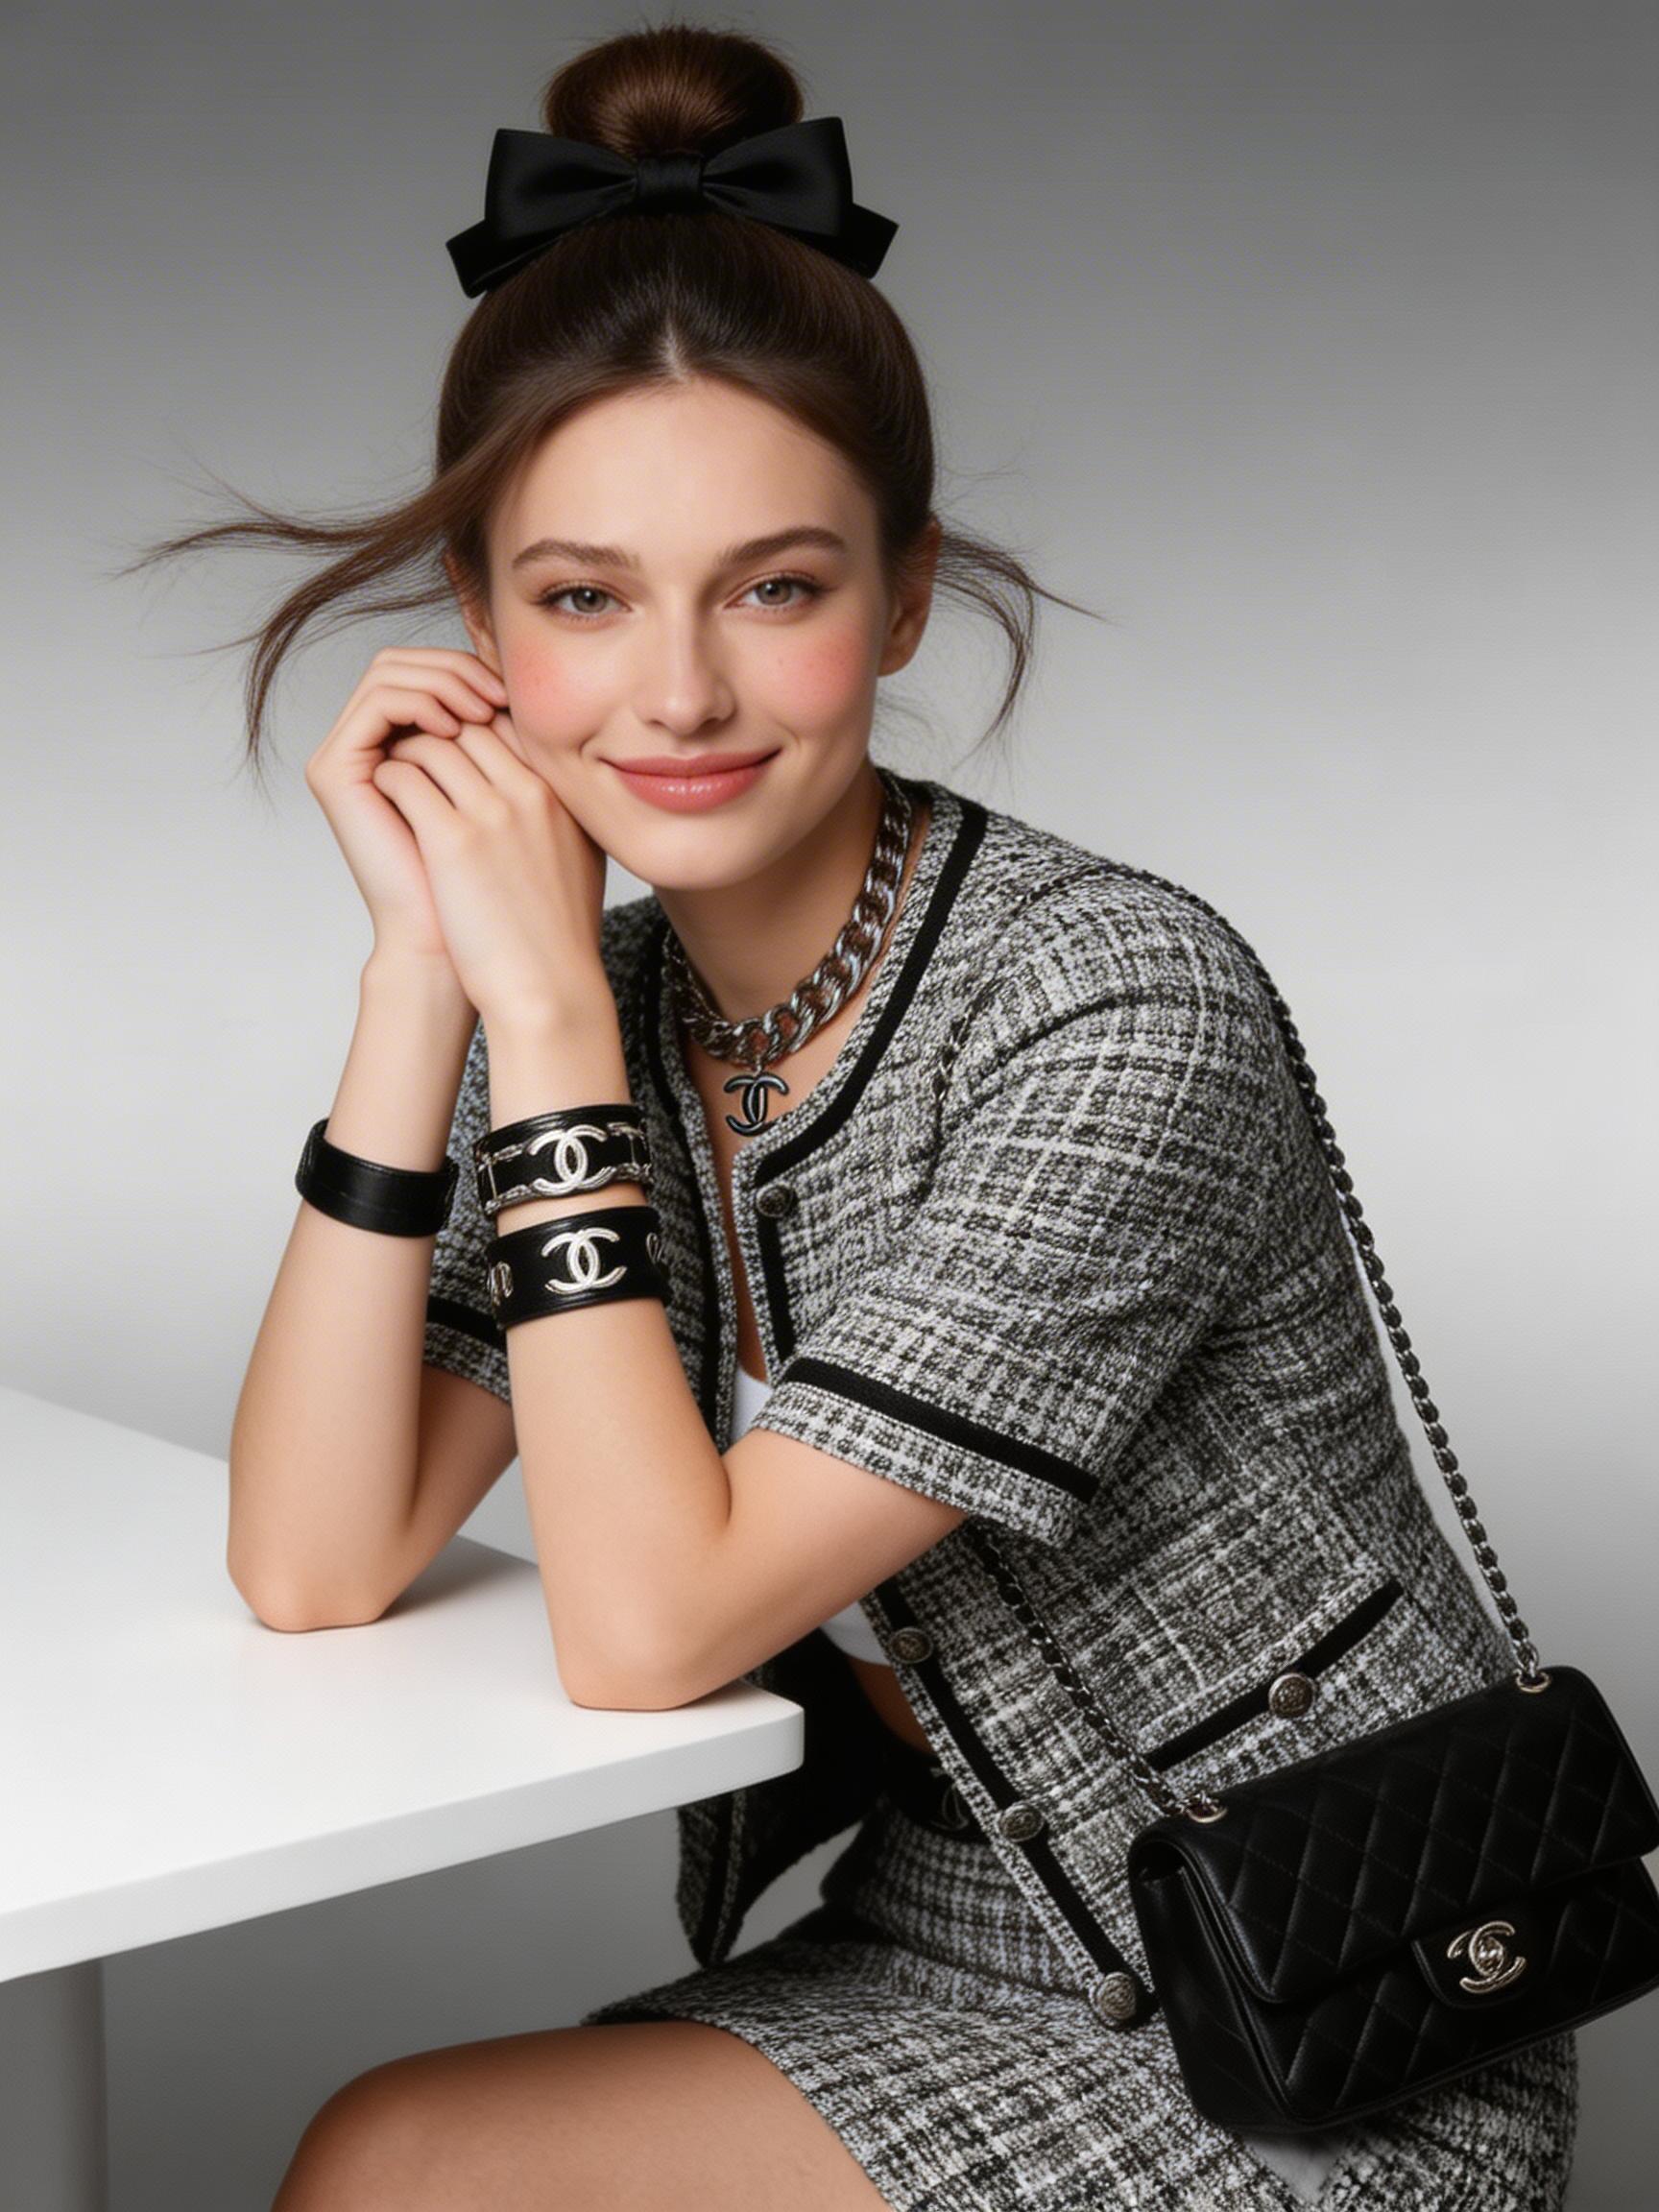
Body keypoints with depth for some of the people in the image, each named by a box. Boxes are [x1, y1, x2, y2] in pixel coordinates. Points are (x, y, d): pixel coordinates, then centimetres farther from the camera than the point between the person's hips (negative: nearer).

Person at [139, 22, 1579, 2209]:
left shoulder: (1118, 1008, -23)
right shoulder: (607, 1005, -3)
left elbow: (649, 1630, -24)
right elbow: (316, 1568, -11)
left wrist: (547, 1002, -23)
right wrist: (426, 967, -17)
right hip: (942, 1963, 6)